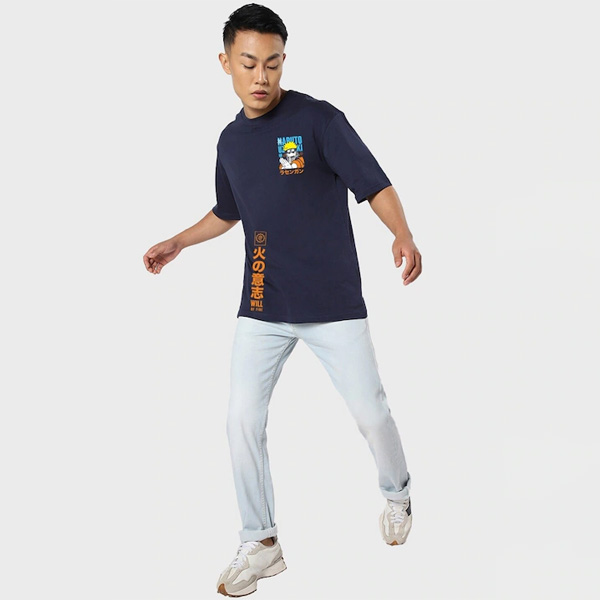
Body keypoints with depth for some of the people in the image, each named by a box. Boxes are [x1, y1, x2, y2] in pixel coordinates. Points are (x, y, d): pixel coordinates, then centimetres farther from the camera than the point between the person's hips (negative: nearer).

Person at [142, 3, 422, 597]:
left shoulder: (317, 119, -10)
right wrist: (177, 243, 21)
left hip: (334, 303, -5)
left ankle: (396, 495, 33)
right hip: (262, 308, 5)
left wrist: (402, 234, -30)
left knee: (370, 412, 1)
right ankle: (260, 545, 15)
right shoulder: (231, 140, 8)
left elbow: (374, 184, -14)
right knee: (242, 420, 1)